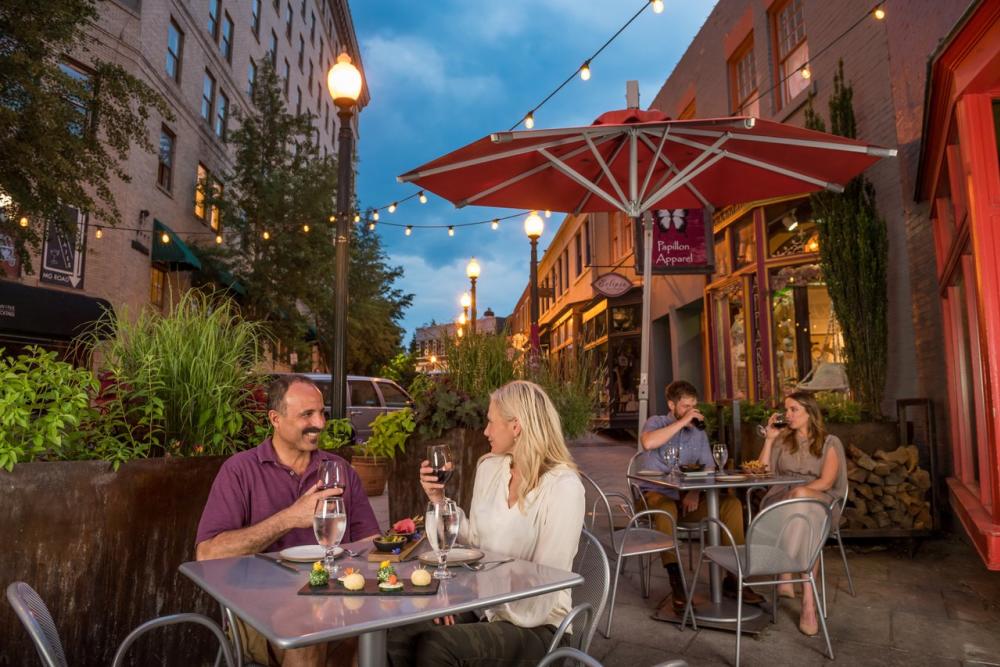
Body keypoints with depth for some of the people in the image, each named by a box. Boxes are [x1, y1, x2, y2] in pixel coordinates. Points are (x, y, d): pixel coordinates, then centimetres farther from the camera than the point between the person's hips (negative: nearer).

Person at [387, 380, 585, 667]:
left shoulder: (563, 487, -17)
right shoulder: (488, 467, 3)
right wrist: (440, 500, 1)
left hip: (533, 624, -5)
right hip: (482, 604, 5)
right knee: (399, 634, -22)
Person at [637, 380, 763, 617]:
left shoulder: (699, 433, 16)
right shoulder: (656, 422, 1)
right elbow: (648, 443, -24)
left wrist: (695, 492, -13)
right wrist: (682, 422, -21)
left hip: (688, 496, 5)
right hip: (656, 493, -4)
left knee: (732, 503, -16)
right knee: (665, 508, -38)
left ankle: (733, 578, -13)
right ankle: (676, 584, -33)